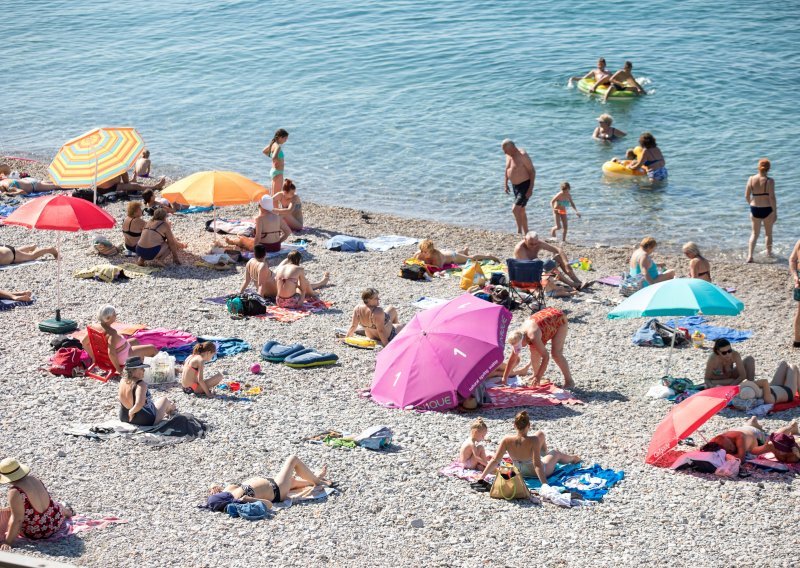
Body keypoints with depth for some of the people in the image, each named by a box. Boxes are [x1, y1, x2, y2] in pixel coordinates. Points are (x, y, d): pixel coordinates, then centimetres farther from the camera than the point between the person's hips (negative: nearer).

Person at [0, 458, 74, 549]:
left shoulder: (15, 491, -28)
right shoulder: (34, 479, -7)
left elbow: (17, 519, -28)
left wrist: (8, 542, -23)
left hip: (34, 533, -5)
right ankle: (67, 511, 69)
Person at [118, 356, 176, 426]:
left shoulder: (122, 382, -11)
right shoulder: (141, 384, -33)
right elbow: (139, 404, -48)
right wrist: (131, 412, -30)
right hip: (147, 421, -7)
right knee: (164, 399, 22)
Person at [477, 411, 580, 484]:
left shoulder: (507, 440, -27)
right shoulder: (533, 441, -37)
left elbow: (494, 461, -25)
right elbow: (537, 465, -40)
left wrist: (481, 477, -20)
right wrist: (545, 484, -41)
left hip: (521, 471, 4)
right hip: (540, 471, -4)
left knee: (541, 434, 22)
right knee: (556, 453, 30)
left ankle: (545, 453, 56)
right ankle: (572, 458, 65)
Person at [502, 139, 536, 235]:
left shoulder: (522, 155, -21)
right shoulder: (508, 155, 3)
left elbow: (532, 171, -19)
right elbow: (507, 170, 18)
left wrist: (531, 188, -23)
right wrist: (505, 184, 13)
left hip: (525, 186, -9)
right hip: (515, 186, 9)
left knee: (515, 209, -17)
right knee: (521, 211, 14)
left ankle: (519, 232, -6)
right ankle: (526, 233, 23)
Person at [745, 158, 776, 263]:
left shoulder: (751, 179, -5)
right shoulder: (769, 181, -15)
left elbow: (747, 197, 0)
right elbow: (772, 198, -16)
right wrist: (775, 212, -7)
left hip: (755, 209, 2)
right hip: (767, 209, -2)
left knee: (755, 233, 13)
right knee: (768, 233, 19)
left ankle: (750, 256, -2)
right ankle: (769, 253, 33)